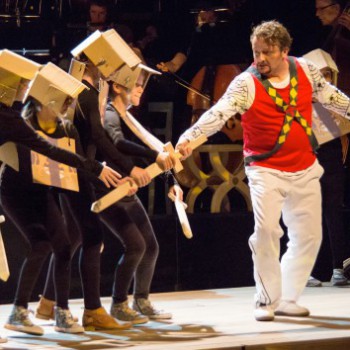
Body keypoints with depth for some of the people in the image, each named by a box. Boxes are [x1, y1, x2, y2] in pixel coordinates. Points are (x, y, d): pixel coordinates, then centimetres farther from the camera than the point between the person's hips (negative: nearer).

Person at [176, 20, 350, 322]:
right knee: (266, 230, -20)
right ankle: (267, 300, -5)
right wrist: (190, 137, -43)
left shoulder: (306, 70, -2)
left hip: (304, 169, 5)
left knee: (309, 235, 8)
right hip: (266, 170, -5)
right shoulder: (247, 84, -15)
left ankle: (287, 300, 21)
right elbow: (219, 113, -28)